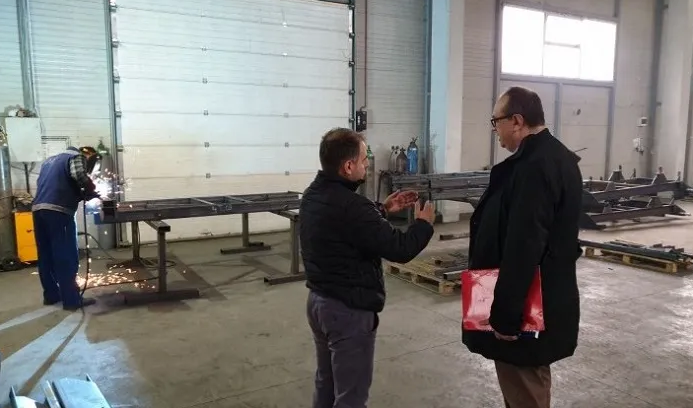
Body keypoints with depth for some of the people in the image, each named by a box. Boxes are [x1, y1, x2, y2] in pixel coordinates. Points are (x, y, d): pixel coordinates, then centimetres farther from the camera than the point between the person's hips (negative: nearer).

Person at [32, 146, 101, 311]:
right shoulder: (76, 157, 4)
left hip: (38, 209, 8)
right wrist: (90, 191, 1)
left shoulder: (50, 160, 30)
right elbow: (79, 175, -18)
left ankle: (50, 295, 22)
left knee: (46, 255, 14)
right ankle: (71, 300, -2)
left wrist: (81, 193, 22)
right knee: (66, 256, -4)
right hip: (57, 211, -8)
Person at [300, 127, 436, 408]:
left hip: (318, 300, 10)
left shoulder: (313, 194, 3)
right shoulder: (349, 204, -27)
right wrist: (424, 223, -4)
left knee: (326, 383, 23)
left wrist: (382, 210, 13)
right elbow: (399, 249, -23)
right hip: (348, 310, -10)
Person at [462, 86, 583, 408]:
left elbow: (522, 248, -28)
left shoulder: (533, 167, -25)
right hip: (545, 300, 10)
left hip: (527, 307, -10)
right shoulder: (557, 157, 10)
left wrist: (505, 314, -22)